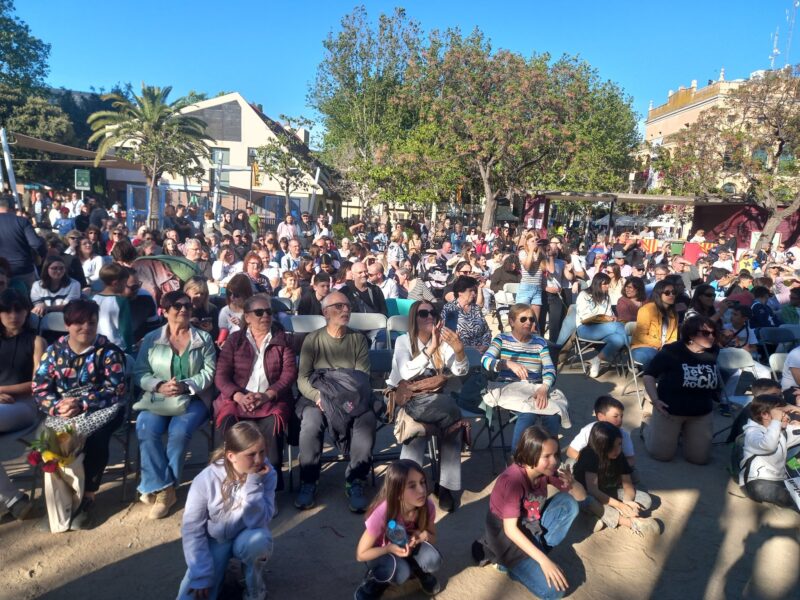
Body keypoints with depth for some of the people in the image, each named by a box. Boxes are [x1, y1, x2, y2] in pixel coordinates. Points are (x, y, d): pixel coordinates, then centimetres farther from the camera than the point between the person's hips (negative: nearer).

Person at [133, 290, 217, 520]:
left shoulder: (203, 338, 8)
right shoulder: (151, 339, 10)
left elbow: (210, 372, 0)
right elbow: (140, 373, 4)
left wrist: (185, 386, -16)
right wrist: (159, 386, -15)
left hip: (193, 398, -1)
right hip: (157, 397, 2)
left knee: (179, 431, -29)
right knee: (146, 429, -28)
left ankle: (160, 487, -10)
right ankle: (164, 488, -18)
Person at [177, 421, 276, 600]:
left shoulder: (267, 474, -20)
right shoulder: (206, 480, -22)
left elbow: (259, 522, -26)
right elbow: (191, 529, -14)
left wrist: (253, 483, -35)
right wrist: (201, 574, -17)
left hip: (247, 536, 0)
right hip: (215, 541, 0)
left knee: (258, 540, -34)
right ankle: (219, 568, 14)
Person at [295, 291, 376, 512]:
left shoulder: (358, 339, 9)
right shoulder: (312, 340, 6)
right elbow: (302, 378, -1)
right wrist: (318, 396, -22)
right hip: (317, 397, -1)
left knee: (367, 419, -31)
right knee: (311, 421, -34)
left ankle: (355, 482, -17)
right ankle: (308, 482, -12)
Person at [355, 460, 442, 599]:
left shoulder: (427, 506, -24)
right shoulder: (382, 514, -35)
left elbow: (433, 537, -3)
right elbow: (361, 554, -23)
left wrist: (424, 535, -27)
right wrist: (390, 547, -37)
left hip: (408, 547, 4)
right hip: (381, 553, -3)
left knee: (433, 561, -27)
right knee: (400, 571, -35)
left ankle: (420, 572, 8)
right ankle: (374, 579, -2)